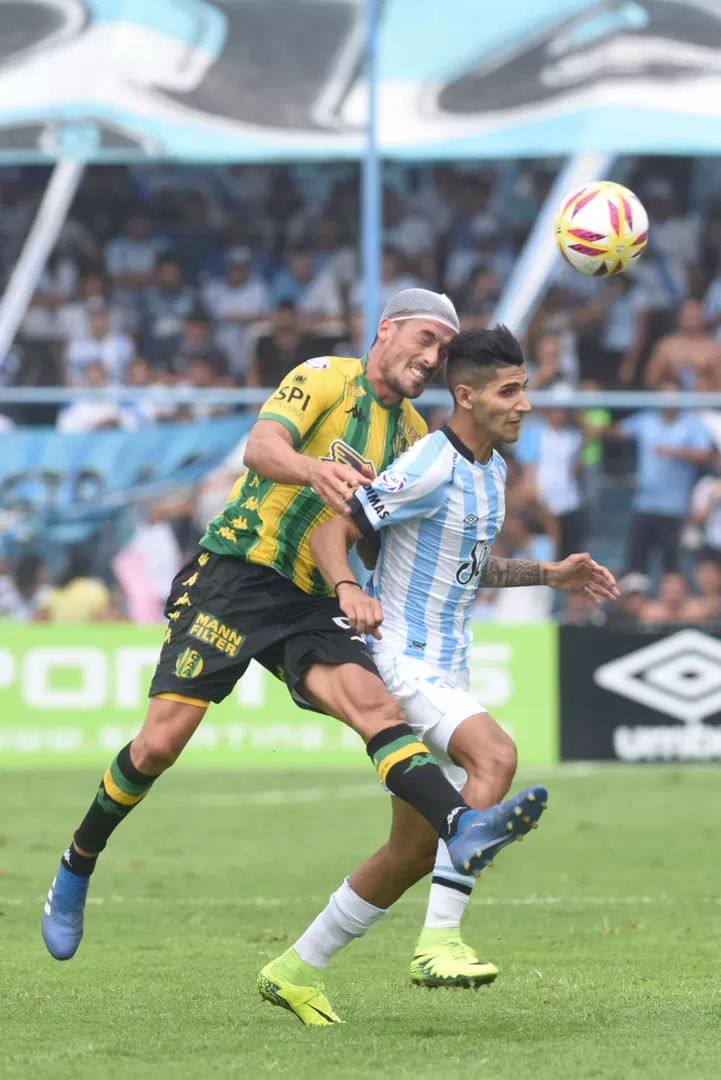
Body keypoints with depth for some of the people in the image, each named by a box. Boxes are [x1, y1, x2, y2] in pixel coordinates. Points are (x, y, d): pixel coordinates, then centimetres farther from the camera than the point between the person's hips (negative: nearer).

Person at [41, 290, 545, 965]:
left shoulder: (413, 435, 16)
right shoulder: (325, 378, -5)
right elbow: (261, 447, -24)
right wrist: (317, 470, -44)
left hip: (311, 605, 5)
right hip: (234, 574, -5)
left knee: (372, 702, -23)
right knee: (161, 742, -9)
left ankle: (462, 831, -47)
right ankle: (76, 869, 14)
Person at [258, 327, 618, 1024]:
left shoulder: (492, 469, 12)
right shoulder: (431, 466, -16)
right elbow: (330, 531, -18)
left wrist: (550, 574, 16)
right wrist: (348, 590, -37)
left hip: (444, 673, 9)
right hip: (399, 660, -9)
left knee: (416, 850, 10)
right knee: (495, 756, -32)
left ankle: (297, 971, 23)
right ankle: (440, 942, -33)